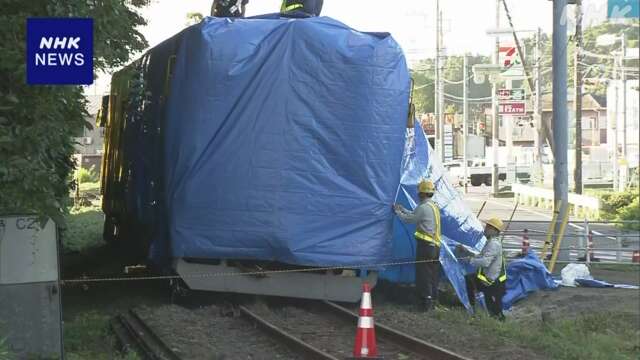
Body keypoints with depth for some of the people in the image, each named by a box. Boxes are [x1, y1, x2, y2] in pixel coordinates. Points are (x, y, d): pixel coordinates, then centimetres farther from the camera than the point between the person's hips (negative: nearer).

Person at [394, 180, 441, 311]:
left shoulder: (423, 207, -16)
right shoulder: (434, 206, 15)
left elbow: (409, 219, -7)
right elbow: (414, 215, 24)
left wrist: (398, 212, 9)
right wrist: (402, 209, 30)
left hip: (425, 245, -9)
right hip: (435, 246, 9)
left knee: (423, 274, -4)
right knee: (433, 274, 13)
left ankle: (426, 301, -5)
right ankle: (433, 300, 19)